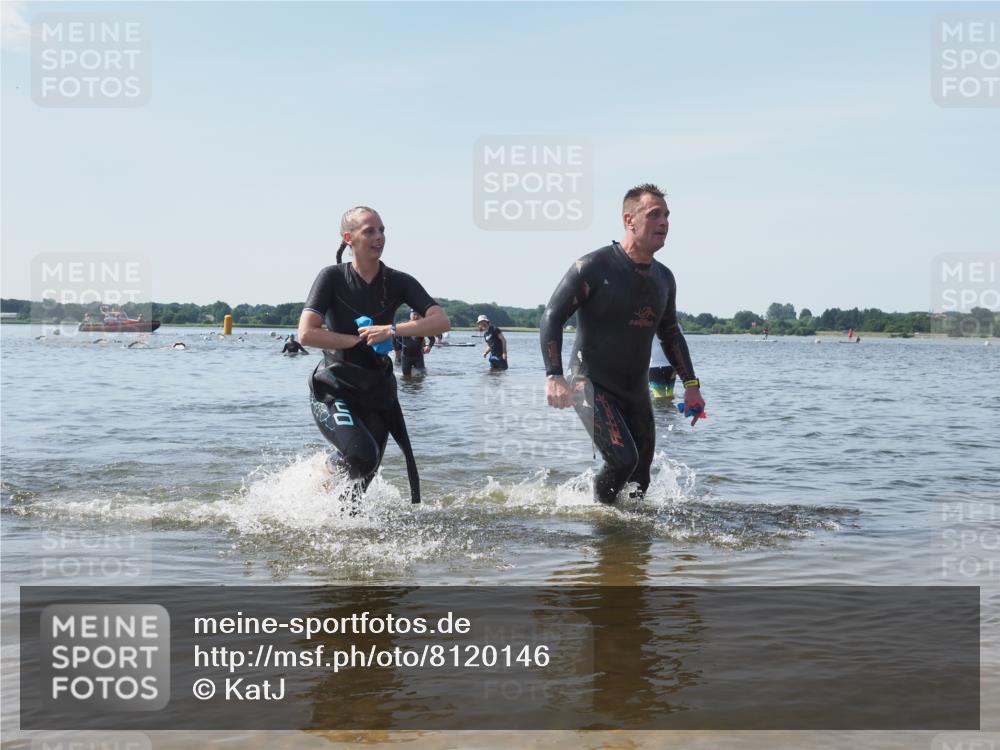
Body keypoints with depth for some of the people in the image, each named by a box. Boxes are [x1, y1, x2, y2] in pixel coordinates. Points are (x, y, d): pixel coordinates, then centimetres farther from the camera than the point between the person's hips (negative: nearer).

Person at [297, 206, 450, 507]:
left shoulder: (398, 282, -1)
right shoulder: (333, 278, -9)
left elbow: (441, 321, -14)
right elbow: (306, 334, -17)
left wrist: (392, 330, -25)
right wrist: (359, 340, -17)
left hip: (377, 393, 4)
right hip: (333, 391, -4)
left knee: (364, 474, 8)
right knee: (362, 455, -26)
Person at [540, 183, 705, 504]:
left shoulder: (664, 278, 8)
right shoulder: (594, 267, -13)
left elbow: (670, 333, 21)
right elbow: (552, 316, -15)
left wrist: (691, 384, 13)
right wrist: (553, 376, -27)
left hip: (636, 391, 7)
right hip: (592, 386, -6)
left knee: (639, 480, 6)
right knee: (623, 459, -23)